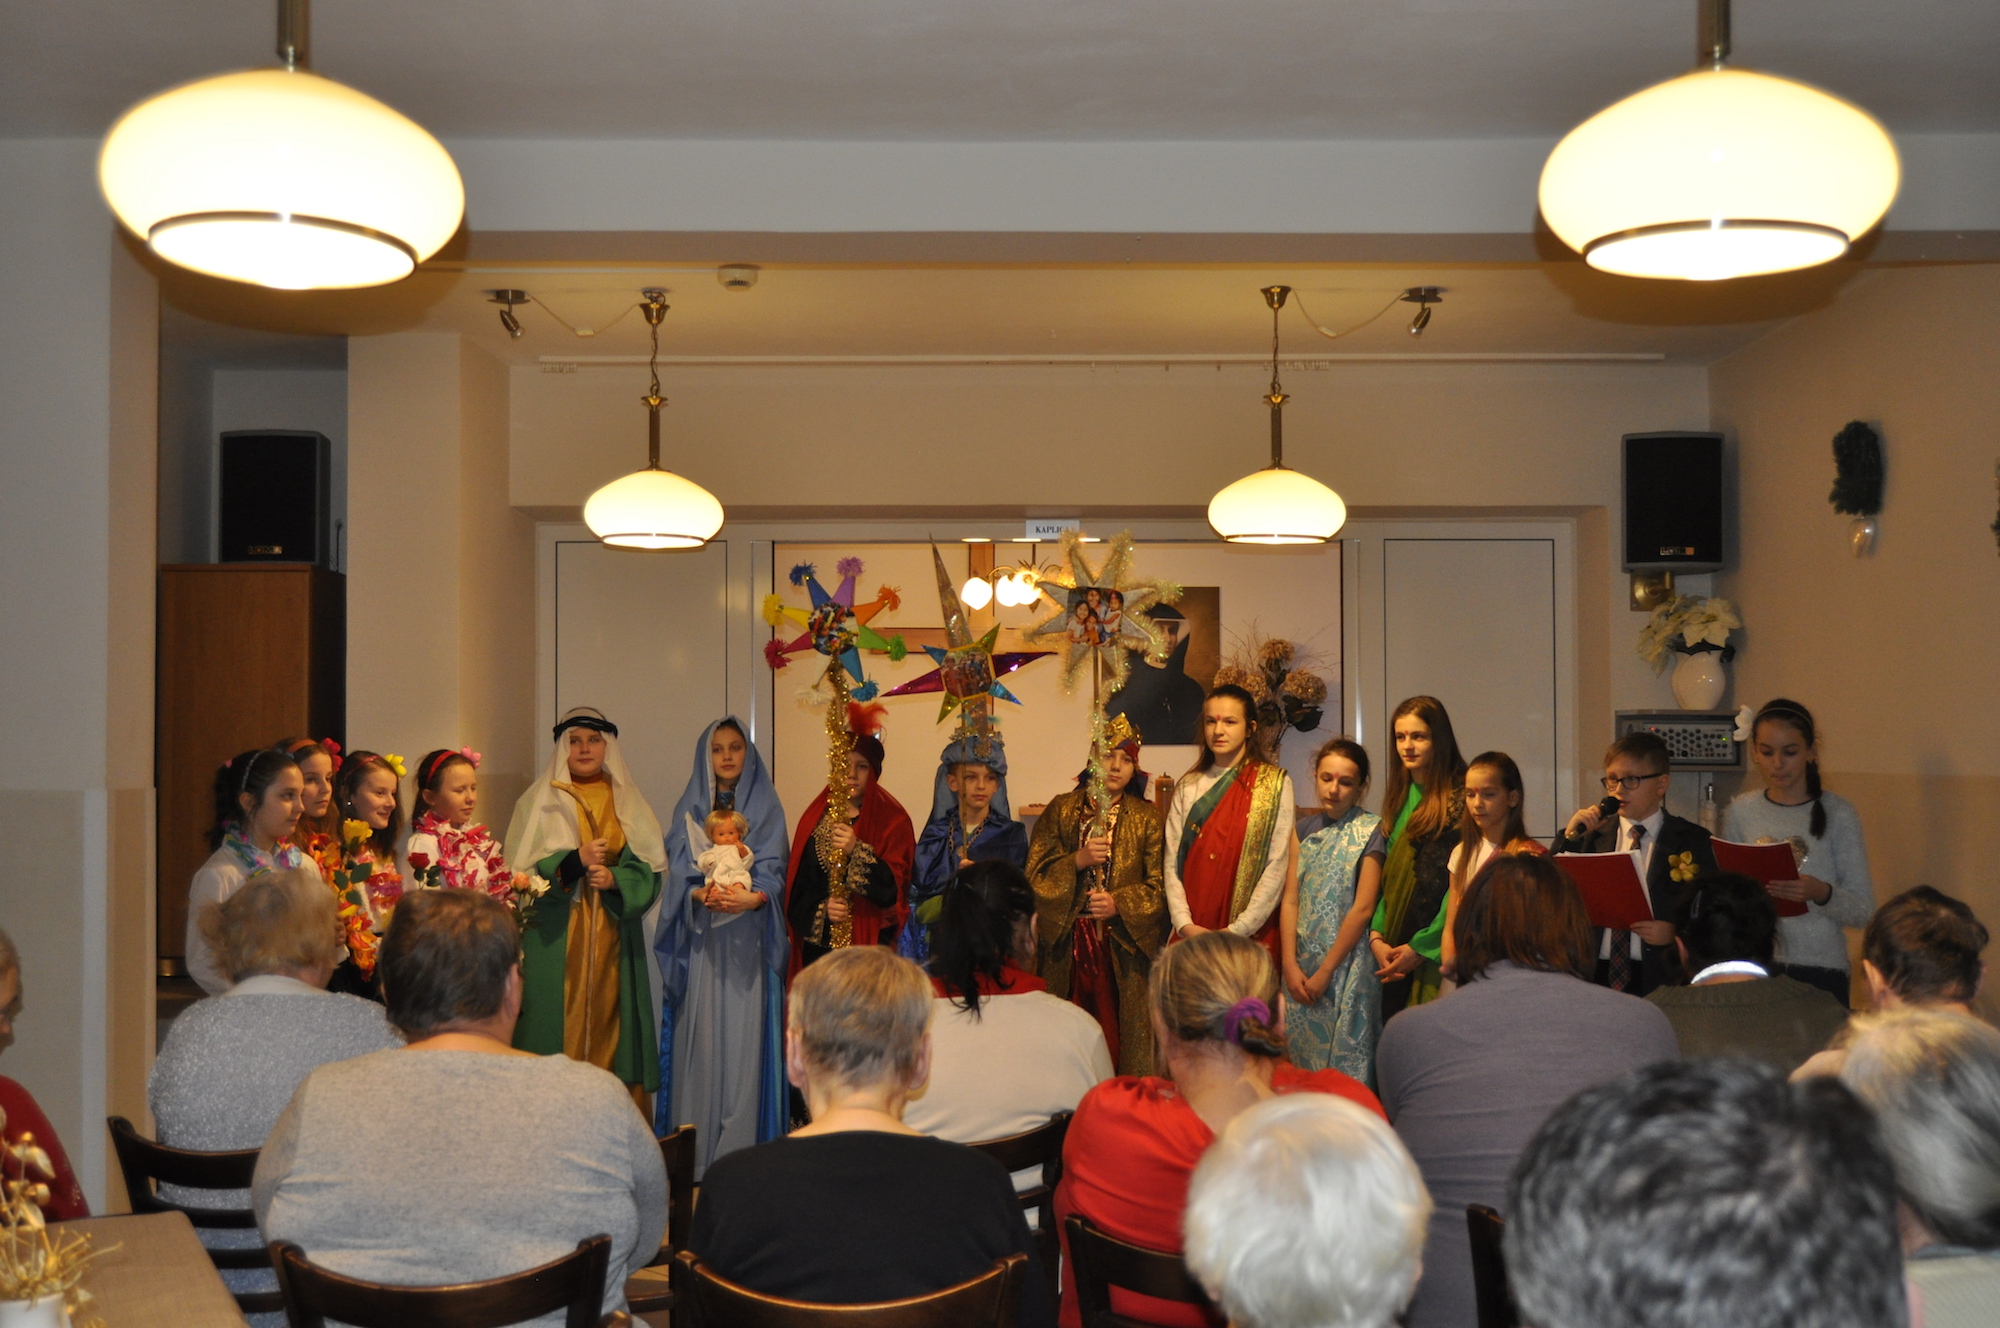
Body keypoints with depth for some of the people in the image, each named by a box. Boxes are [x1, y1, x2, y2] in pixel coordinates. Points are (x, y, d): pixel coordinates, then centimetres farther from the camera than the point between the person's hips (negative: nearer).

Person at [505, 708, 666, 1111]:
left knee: (609, 1023, 0)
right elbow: (522, 870, -2)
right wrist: (574, 861, -16)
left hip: (614, 937, 2)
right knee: (559, 1026, -6)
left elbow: (650, 869, 6)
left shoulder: (627, 803, 12)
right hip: (554, 938, -2)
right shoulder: (538, 802, 6)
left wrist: (614, 878, -13)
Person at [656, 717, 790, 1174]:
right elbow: (679, 872, 3)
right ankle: (695, 1150, 3)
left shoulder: (766, 807, 9)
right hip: (701, 942, 1)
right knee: (700, 1031, -3)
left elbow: (772, 873, -1)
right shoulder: (689, 809, 12)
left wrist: (750, 897, -21)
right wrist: (703, 894, -18)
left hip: (748, 944, -1)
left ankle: (741, 1148, -1)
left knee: (744, 1034, -5)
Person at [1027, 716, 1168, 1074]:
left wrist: (1119, 904, -13)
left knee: (1119, 1028, -2)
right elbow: (1035, 875, 3)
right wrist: (1077, 861, -12)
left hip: (1123, 943, 0)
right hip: (1068, 941, 0)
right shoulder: (1061, 810, 7)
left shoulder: (1147, 818, 7)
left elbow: (1158, 885, 2)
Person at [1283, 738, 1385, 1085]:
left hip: (1346, 966, -5)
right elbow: (1290, 900, 4)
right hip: (1300, 969, 5)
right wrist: (1291, 965, -6)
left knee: (1343, 1065, -1)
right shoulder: (1304, 830, 9)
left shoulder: (1370, 831, -6)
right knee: (1297, 1063, 10)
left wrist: (1325, 972, -11)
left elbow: (1363, 908, -11)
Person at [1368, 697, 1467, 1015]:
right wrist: (1376, 935, -1)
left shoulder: (1460, 796, -9)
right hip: (1392, 950, 6)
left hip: (1438, 952, -6)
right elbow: (1386, 874, 12)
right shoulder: (1398, 797, 14)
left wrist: (1421, 947, -13)